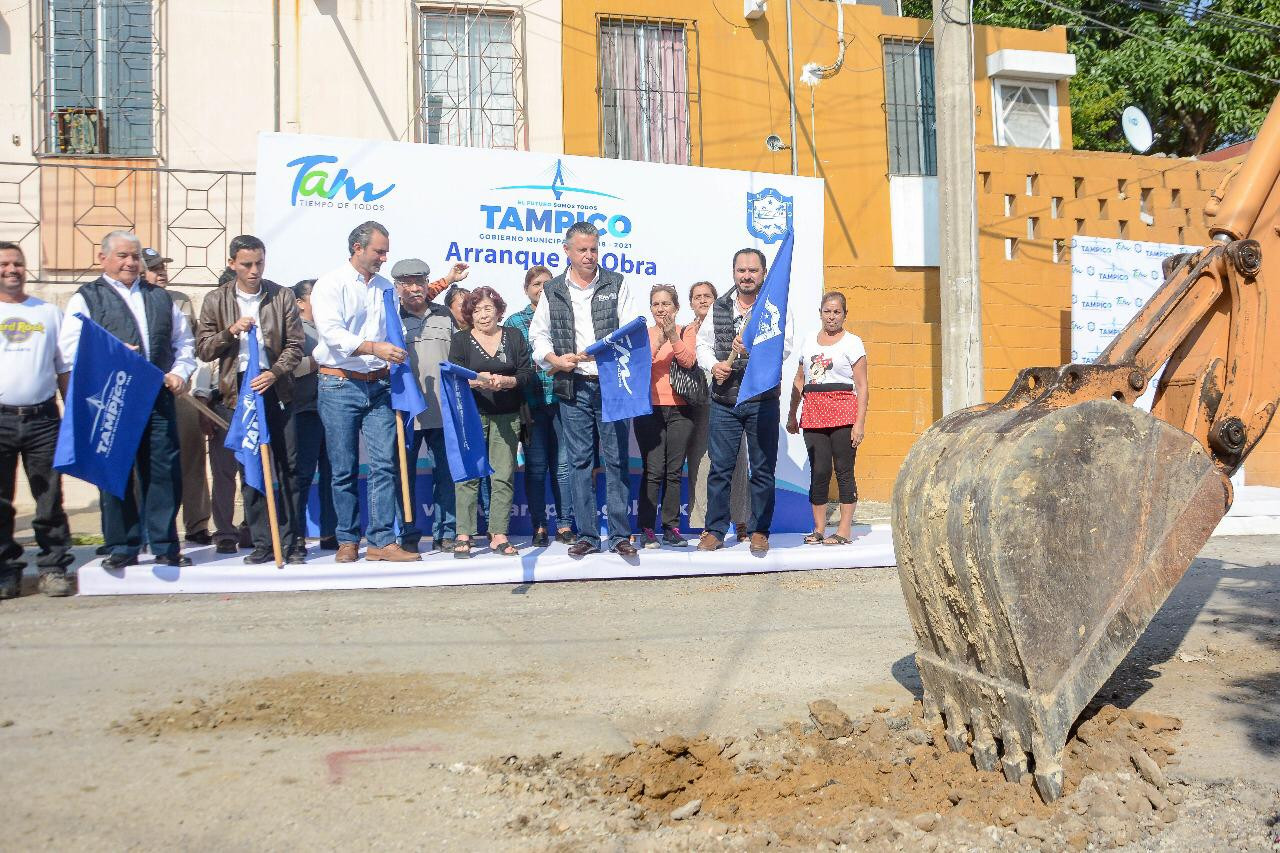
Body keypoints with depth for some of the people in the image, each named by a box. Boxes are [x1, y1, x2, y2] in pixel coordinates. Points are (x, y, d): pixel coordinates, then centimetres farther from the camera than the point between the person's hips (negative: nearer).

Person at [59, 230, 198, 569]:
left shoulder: (160, 297, 20)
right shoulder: (86, 299, 7)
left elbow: (184, 342, 22)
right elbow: (70, 349, -3)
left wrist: (180, 371, 4)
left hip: (159, 399, 3)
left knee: (165, 472, 3)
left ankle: (165, 545, 12)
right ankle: (122, 547, 13)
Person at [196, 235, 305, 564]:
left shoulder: (282, 296, 4)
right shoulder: (215, 301, 7)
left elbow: (295, 345, 2)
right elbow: (203, 349, 6)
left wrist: (275, 373, -13)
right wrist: (230, 332, -11)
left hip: (275, 388, -1)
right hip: (238, 391, 1)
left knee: (287, 468, -1)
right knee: (249, 470, 4)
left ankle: (292, 541, 6)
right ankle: (262, 542, 11)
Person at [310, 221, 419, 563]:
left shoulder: (386, 287, 12)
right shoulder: (331, 284, -3)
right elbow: (332, 333, -16)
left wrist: (397, 357, 3)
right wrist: (375, 348, -27)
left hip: (379, 385, 4)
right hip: (340, 384, -4)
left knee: (385, 464, -3)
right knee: (344, 469, 3)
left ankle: (382, 541, 1)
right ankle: (348, 541, 14)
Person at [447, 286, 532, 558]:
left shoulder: (514, 336, 11)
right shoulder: (461, 340, 7)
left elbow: (527, 373, 5)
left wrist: (506, 381, -13)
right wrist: (478, 381, -20)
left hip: (507, 415, 1)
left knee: (504, 476, -2)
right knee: (468, 474, -6)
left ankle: (499, 535, 3)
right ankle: (464, 535, -1)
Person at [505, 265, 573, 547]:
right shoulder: (515, 322, 8)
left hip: (561, 400, 1)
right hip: (532, 404, -1)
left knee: (562, 465, 2)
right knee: (536, 467, 3)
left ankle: (564, 525, 10)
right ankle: (539, 527, 10)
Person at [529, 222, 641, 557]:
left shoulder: (616, 285, 7)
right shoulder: (553, 291, 11)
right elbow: (538, 334, 15)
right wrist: (554, 359, -3)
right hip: (572, 388, 2)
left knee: (617, 460, -1)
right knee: (579, 462, 4)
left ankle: (620, 535, 5)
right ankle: (586, 535, 12)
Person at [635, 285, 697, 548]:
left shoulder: (686, 333, 10)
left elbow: (689, 361, -8)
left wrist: (673, 337, -22)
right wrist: (657, 342, -20)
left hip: (680, 409, 1)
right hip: (650, 408, -1)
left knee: (674, 471, 1)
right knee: (653, 471, -8)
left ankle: (671, 527, 8)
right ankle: (646, 529, -4)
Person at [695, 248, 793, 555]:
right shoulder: (719, 307, 11)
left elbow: (783, 348, -12)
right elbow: (703, 343, 13)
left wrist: (753, 347, -29)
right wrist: (713, 365, -7)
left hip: (762, 400, -2)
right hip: (724, 401, 2)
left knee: (762, 469, 4)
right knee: (720, 468, 5)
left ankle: (759, 531, 15)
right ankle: (715, 530, 14)